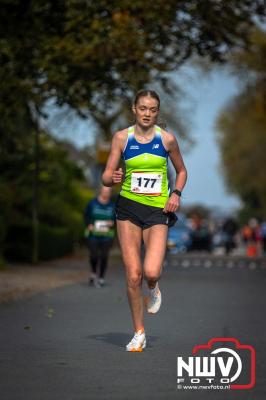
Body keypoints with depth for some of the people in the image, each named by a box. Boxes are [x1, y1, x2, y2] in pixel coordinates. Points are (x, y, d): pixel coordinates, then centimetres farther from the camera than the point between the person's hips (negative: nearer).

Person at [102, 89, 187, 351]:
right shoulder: (122, 138, 1)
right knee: (133, 275, -3)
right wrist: (113, 178, -21)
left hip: (158, 211, -1)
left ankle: (154, 289, 22)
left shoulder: (167, 139, 1)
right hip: (128, 209, 1)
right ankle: (139, 333, 13)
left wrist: (176, 194, -2)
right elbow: (106, 176, 2)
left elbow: (181, 171, 16)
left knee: (151, 272, -18)